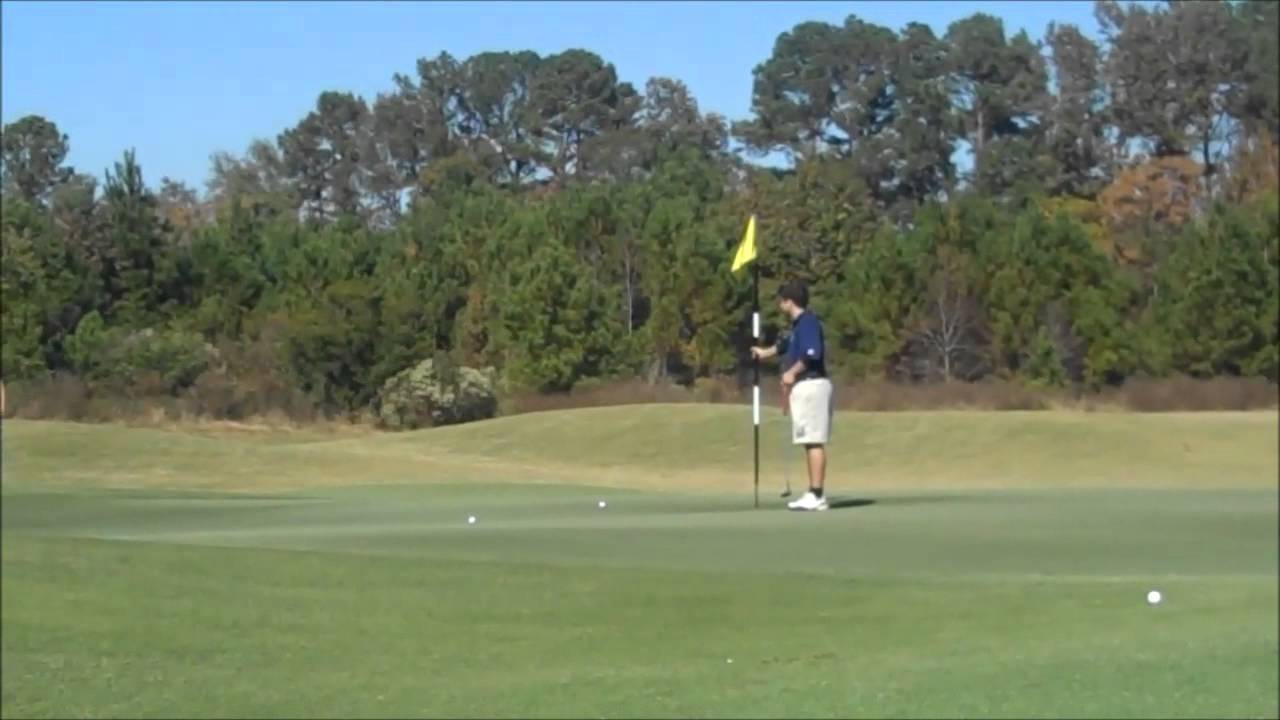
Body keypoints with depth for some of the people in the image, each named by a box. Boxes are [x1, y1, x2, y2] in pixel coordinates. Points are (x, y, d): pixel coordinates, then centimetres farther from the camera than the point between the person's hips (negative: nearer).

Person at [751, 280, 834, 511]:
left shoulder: (807, 322, -12)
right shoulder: (799, 324, 19)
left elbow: (812, 353, -26)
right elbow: (787, 344, 39)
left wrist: (792, 372, -15)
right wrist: (766, 353, 55)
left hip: (811, 385, -10)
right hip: (805, 387, 10)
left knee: (814, 441, -12)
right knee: (811, 442, 10)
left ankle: (817, 495, -15)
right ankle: (815, 494, 12)